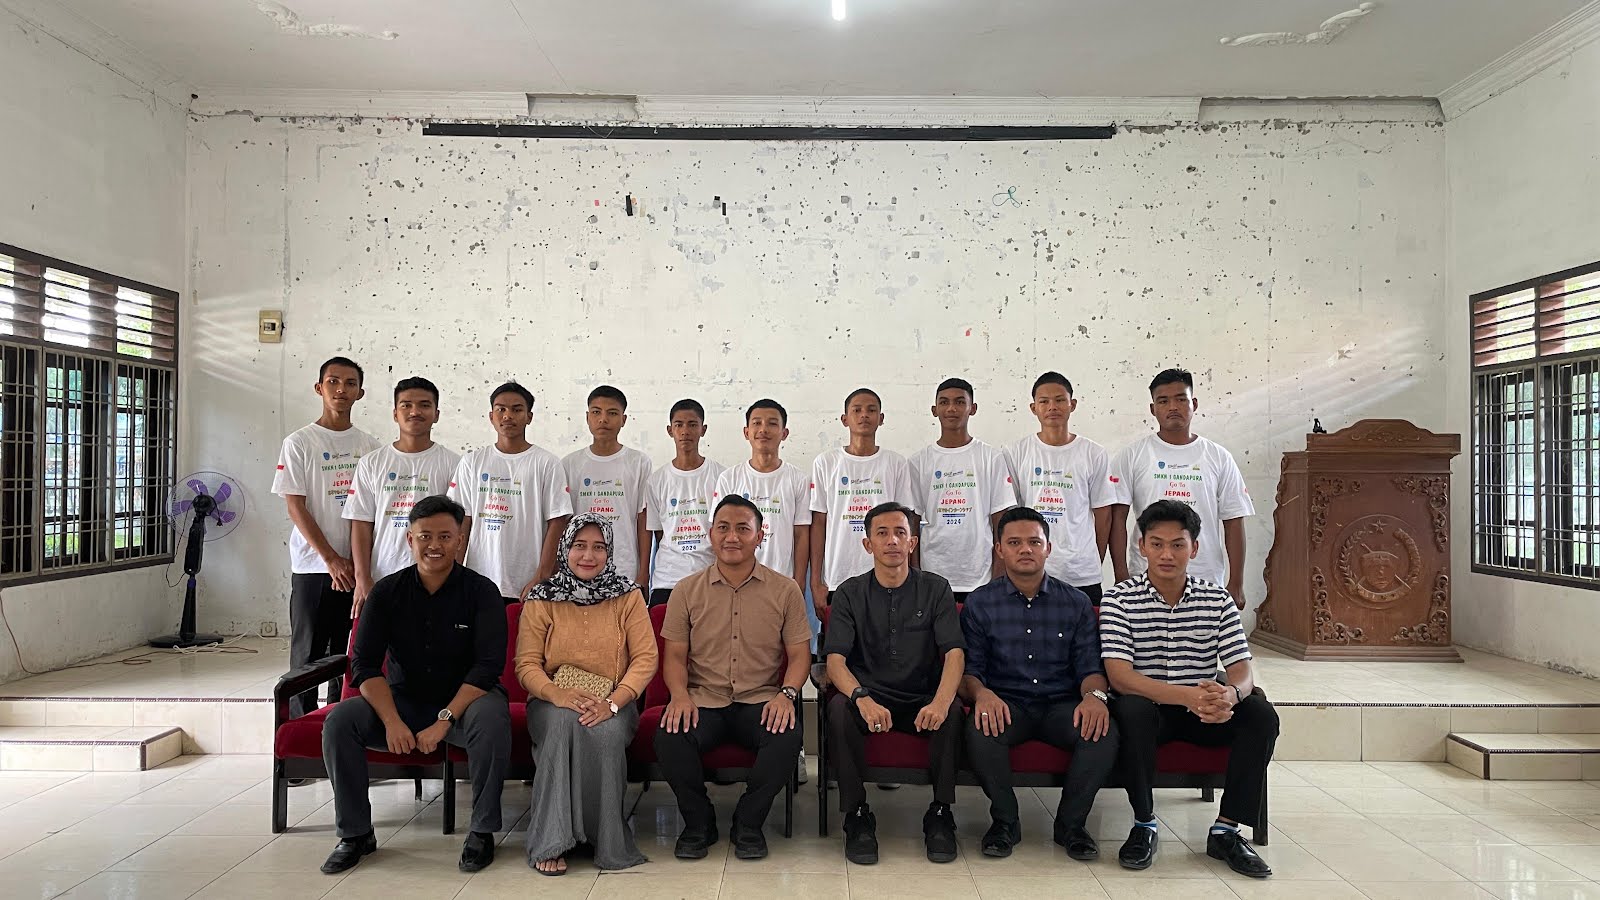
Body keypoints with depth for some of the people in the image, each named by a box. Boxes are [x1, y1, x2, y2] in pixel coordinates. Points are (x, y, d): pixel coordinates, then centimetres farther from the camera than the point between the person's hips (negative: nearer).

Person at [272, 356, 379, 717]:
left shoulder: (369, 445, 8)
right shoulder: (299, 443, -1)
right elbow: (295, 507, -6)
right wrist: (332, 559, -12)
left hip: (357, 567, 3)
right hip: (313, 566, -3)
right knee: (307, 653, 2)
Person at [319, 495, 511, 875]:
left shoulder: (481, 591, -8)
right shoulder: (387, 591, 0)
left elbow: (488, 666, -16)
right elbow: (364, 664, -6)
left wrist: (444, 720, -26)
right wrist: (392, 721, -22)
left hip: (464, 701, -3)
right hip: (402, 700, 3)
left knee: (492, 718, -35)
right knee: (339, 721, -20)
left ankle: (483, 831, -16)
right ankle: (355, 833, -3)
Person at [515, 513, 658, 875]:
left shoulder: (628, 595, 2)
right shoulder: (541, 599, 3)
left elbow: (646, 658, -5)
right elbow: (527, 664, -2)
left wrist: (613, 702, -22)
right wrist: (558, 695, -24)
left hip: (613, 703, 0)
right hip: (553, 702, 0)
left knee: (605, 730, -33)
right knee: (564, 721, -34)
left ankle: (607, 841, -17)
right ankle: (550, 843, -27)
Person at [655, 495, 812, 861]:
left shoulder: (784, 590, 6)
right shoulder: (687, 591, 8)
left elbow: (799, 654, 5)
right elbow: (674, 656, 7)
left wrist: (787, 693, -15)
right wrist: (680, 694, -14)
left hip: (761, 701, 0)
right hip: (703, 701, 1)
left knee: (787, 735, -32)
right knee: (669, 737, -30)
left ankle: (748, 823, -4)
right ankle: (698, 823, -1)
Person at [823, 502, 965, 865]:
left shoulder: (935, 589, 4)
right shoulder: (851, 593, 4)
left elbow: (954, 652, -8)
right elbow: (835, 660, -8)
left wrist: (941, 700, -30)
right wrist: (862, 698, -31)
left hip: (921, 701, 0)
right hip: (868, 697, 0)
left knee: (953, 710, -31)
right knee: (839, 707, -31)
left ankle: (940, 814, -14)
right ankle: (857, 815, -17)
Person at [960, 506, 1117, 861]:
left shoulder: (1076, 603, 10)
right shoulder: (979, 604, 6)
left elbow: (1090, 666, 7)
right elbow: (969, 669, 2)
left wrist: (1094, 695, -17)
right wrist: (981, 692, -22)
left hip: (1061, 705, 1)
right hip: (1005, 705, -1)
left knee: (1103, 733, -29)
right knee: (980, 733, -34)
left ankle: (1070, 822, -5)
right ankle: (1005, 819, -7)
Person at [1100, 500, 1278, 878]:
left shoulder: (1217, 599, 1)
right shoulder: (1119, 599, -9)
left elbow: (1243, 672, -6)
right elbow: (1119, 676, -21)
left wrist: (1229, 694, -33)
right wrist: (1188, 695, -36)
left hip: (1204, 711, 3)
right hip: (1148, 708, -3)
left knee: (1262, 714, -22)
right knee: (1132, 708, -35)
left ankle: (1226, 831, -11)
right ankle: (1144, 824, -17)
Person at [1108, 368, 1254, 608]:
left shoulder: (1219, 458, 7)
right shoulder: (1133, 455, 2)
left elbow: (1233, 521, 6)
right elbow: (1118, 517, -1)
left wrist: (1236, 583, 2)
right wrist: (1121, 576, -8)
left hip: (1206, 581, 1)